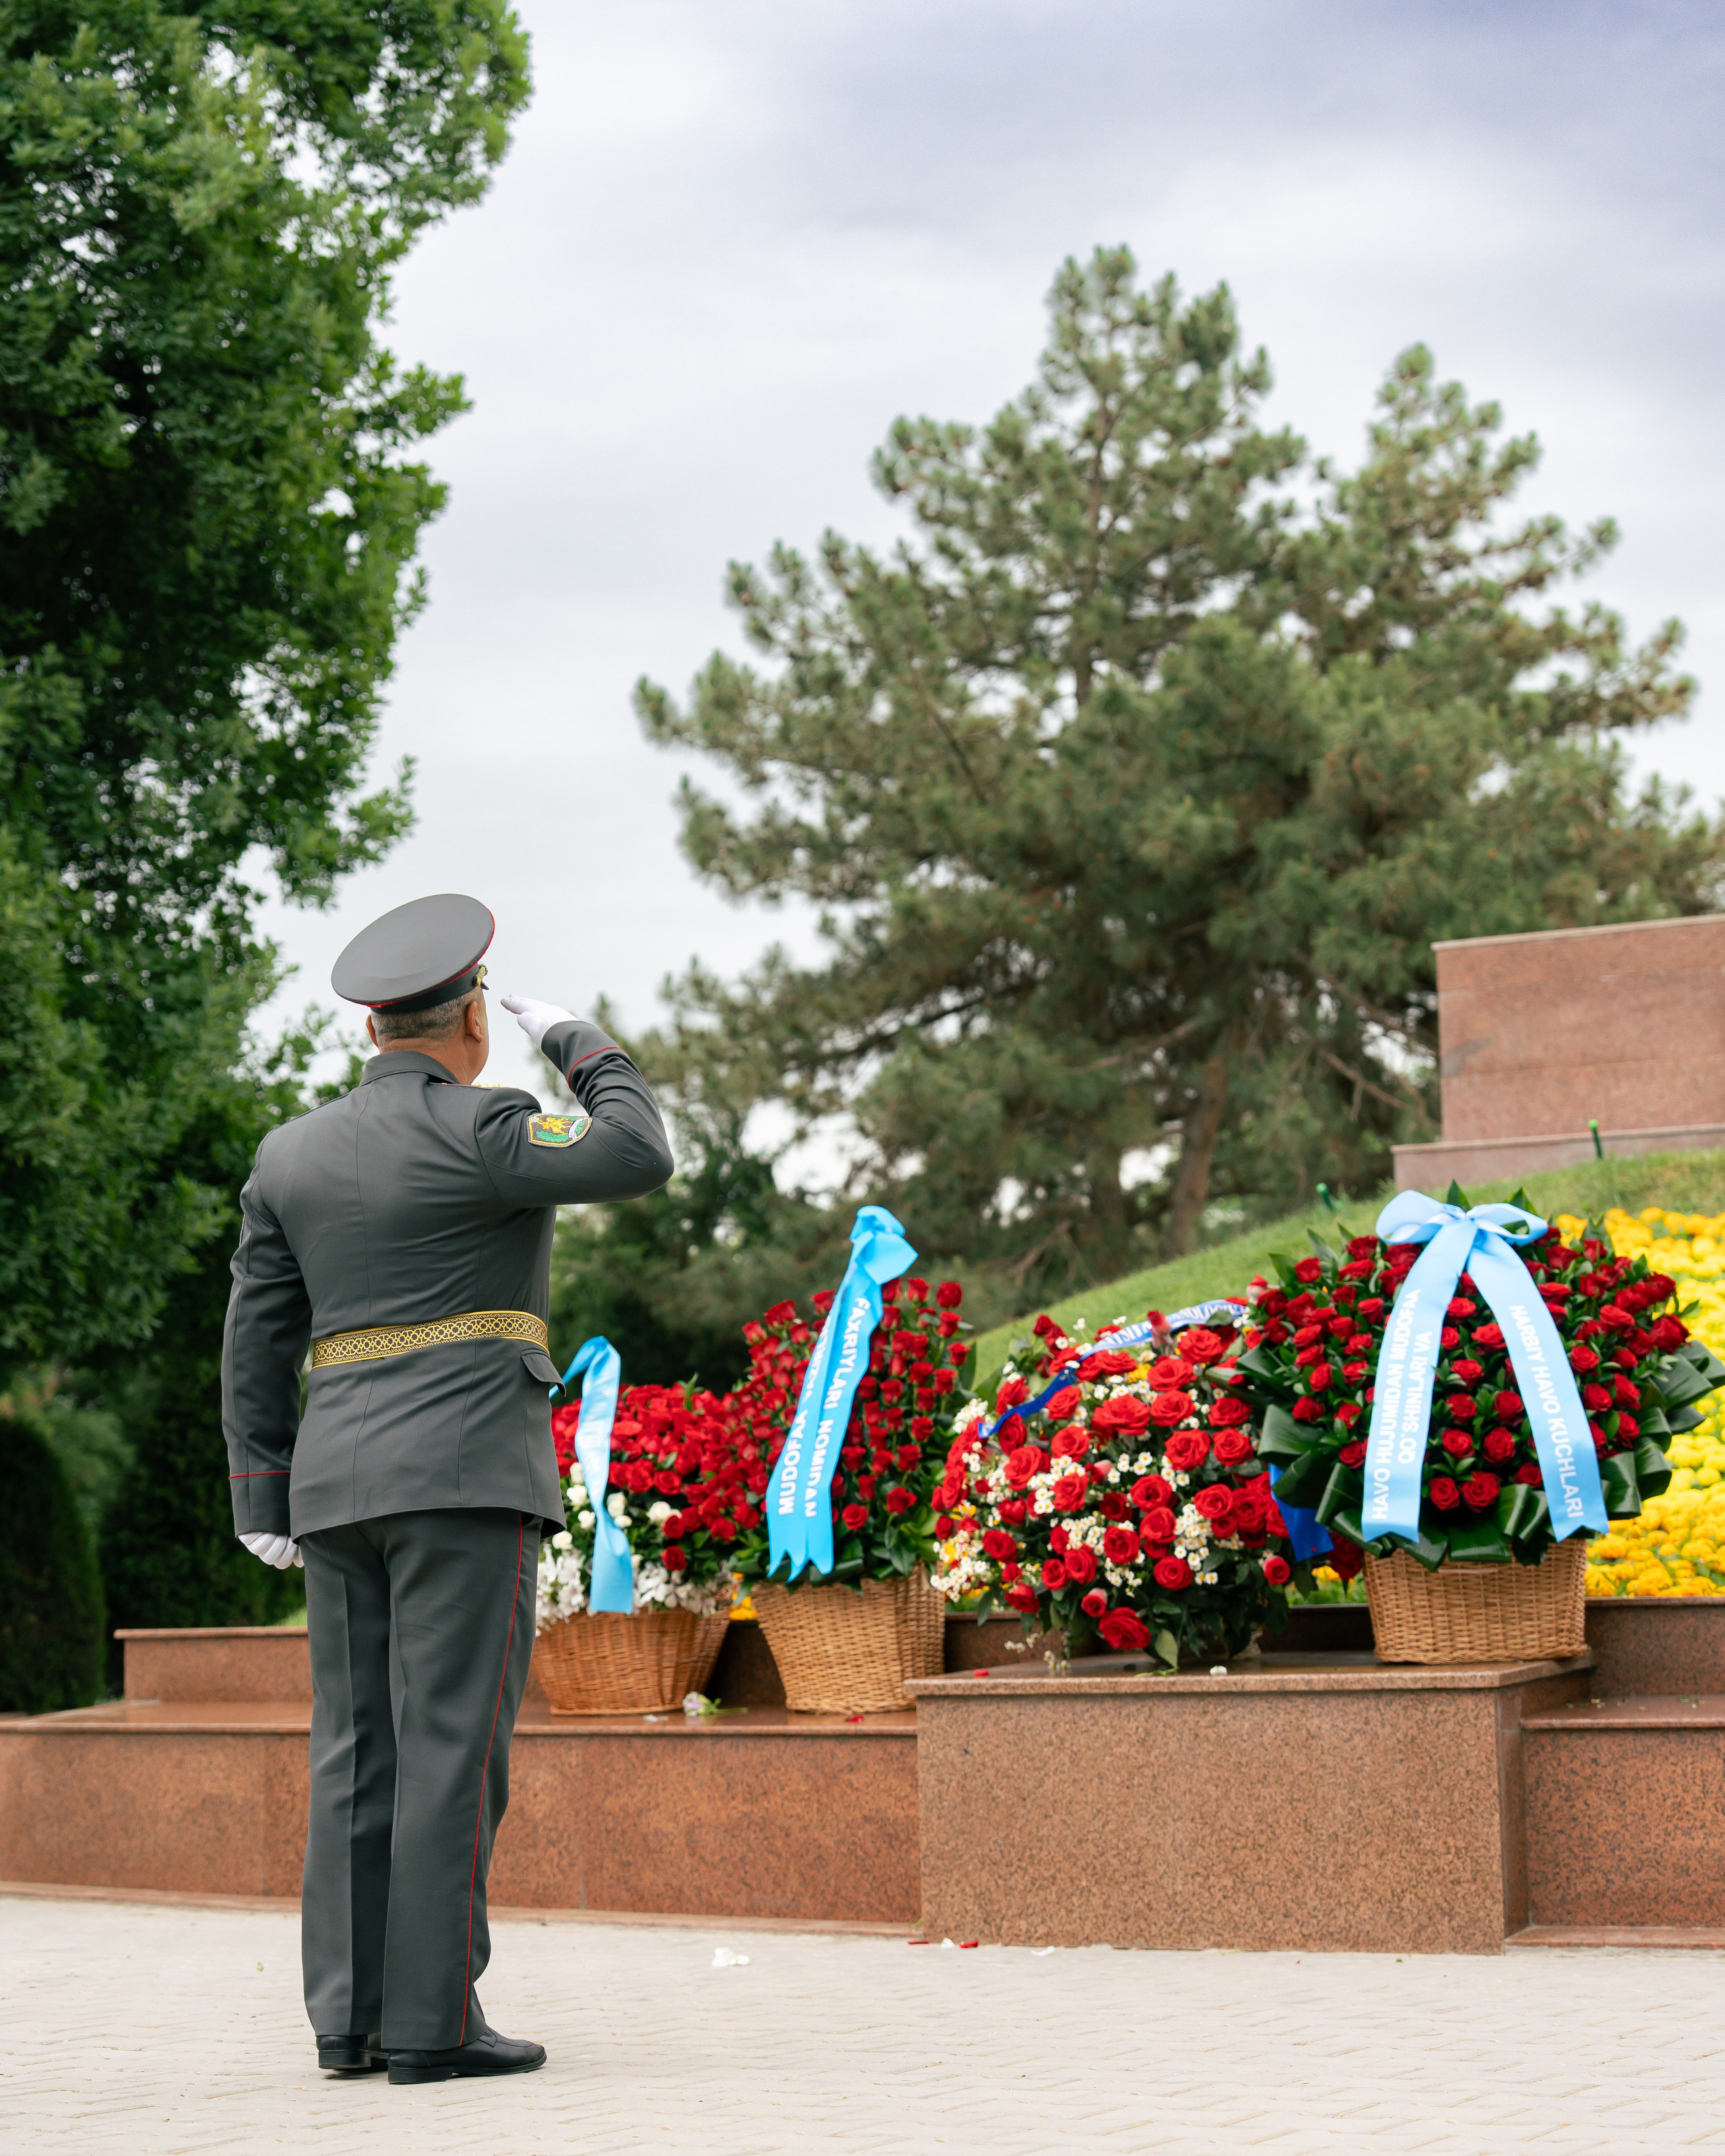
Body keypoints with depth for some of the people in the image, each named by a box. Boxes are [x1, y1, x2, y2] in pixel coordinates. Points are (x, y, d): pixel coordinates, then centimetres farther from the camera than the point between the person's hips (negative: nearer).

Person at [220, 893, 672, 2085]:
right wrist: (575, 1042, 5)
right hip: (466, 1476, -6)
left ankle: (351, 2018, 6)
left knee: (359, 1752, 7)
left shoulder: (293, 1152, 11)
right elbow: (640, 1157, -10)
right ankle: (433, 2020, -7)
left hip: (339, 1482, 6)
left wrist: (263, 1499, 13)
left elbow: (258, 1337, 11)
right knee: (453, 1745, -5)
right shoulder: (475, 1133, -8)